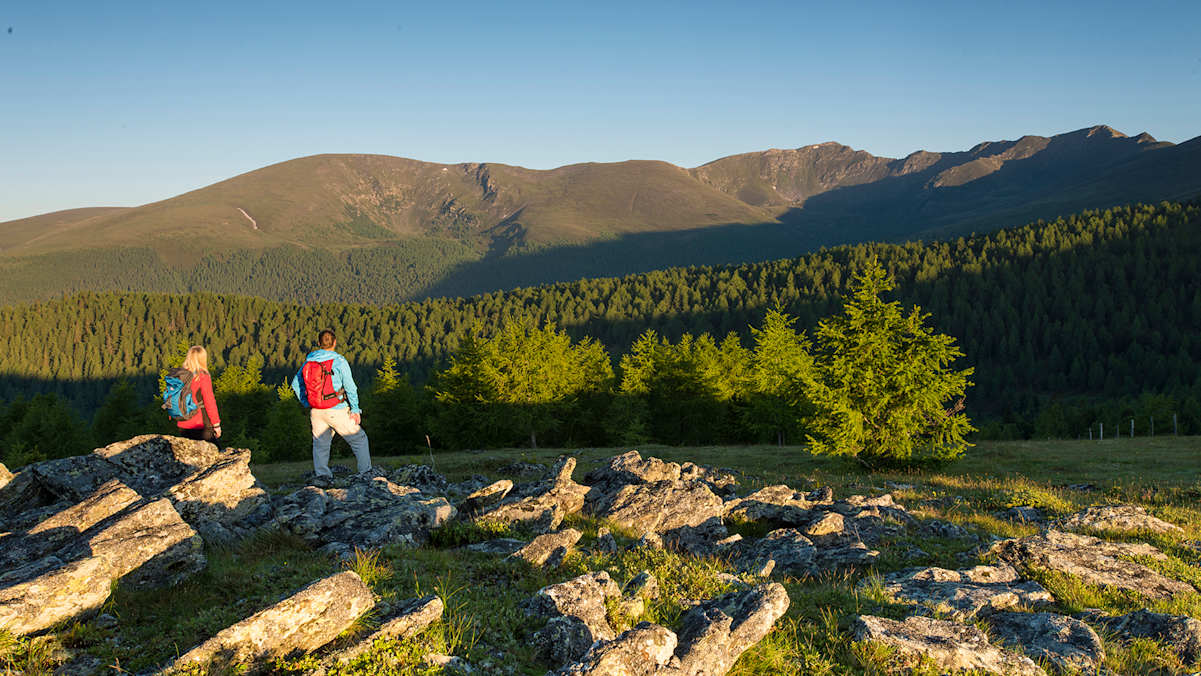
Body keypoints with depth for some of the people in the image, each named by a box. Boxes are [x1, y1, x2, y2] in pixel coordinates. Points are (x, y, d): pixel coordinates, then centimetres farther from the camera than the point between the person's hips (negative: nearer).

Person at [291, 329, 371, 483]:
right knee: (359, 439, 9)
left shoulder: (309, 360, 5)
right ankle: (366, 473, 9)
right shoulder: (339, 361, -11)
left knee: (320, 444, 17)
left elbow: (296, 383, 13)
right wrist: (355, 410, -3)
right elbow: (350, 387, -11)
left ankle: (322, 476, 6)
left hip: (316, 411, 4)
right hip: (337, 411, -4)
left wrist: (306, 404, 18)